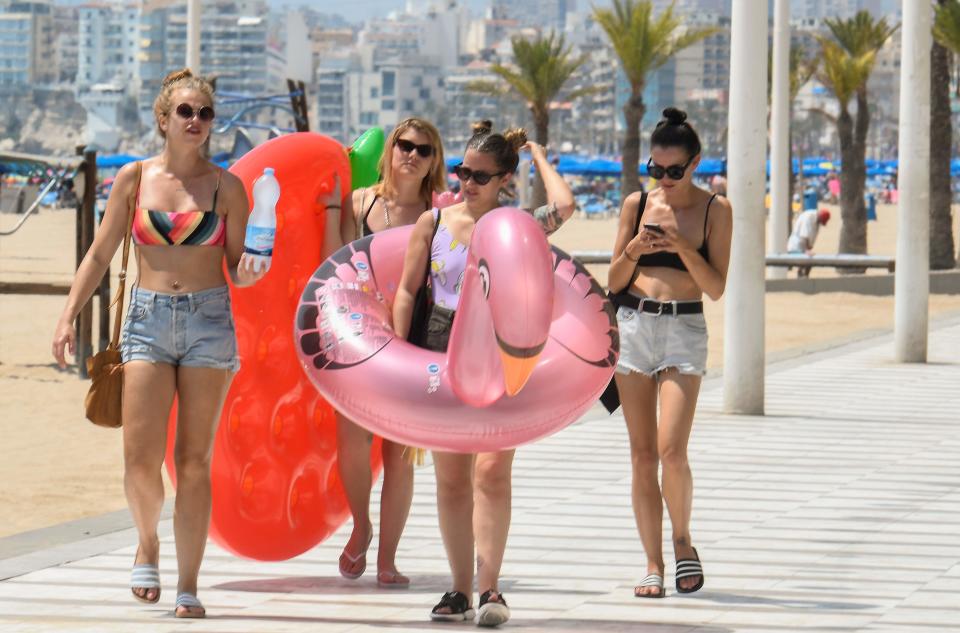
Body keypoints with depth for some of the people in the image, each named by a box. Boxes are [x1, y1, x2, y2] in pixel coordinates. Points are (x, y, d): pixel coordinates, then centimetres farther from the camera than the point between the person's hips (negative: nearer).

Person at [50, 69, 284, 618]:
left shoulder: (226, 187, 3)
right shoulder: (135, 178, 5)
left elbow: (238, 268, 5)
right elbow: (100, 254, 9)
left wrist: (249, 271, -18)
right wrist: (69, 315, 1)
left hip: (209, 319, -1)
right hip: (149, 318, 1)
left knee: (195, 461, -1)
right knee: (141, 457, -10)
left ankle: (189, 587, 4)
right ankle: (148, 543, 21)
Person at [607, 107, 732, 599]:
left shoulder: (715, 210, 0)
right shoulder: (637, 204, 6)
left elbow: (716, 287, -4)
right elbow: (614, 282, 8)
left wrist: (684, 247, -17)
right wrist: (634, 250, -11)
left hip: (685, 328, -2)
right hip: (633, 324, 2)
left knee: (672, 450, -14)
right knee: (642, 453, 1)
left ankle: (682, 541, 10)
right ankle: (653, 565, 6)